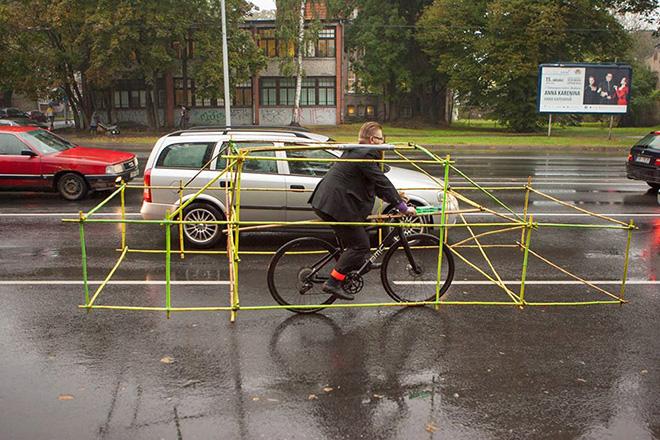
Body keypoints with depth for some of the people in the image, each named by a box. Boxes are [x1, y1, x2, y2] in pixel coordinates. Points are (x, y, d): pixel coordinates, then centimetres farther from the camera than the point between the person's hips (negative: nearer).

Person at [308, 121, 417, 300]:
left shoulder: (355, 152, 18)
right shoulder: (366, 155, -15)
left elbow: (375, 184, 24)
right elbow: (382, 182, -18)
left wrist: (394, 196, 22)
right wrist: (402, 206, -14)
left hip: (327, 201, 11)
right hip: (335, 206, -11)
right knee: (360, 245, -4)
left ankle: (358, 264, 43)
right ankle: (333, 283, -5)